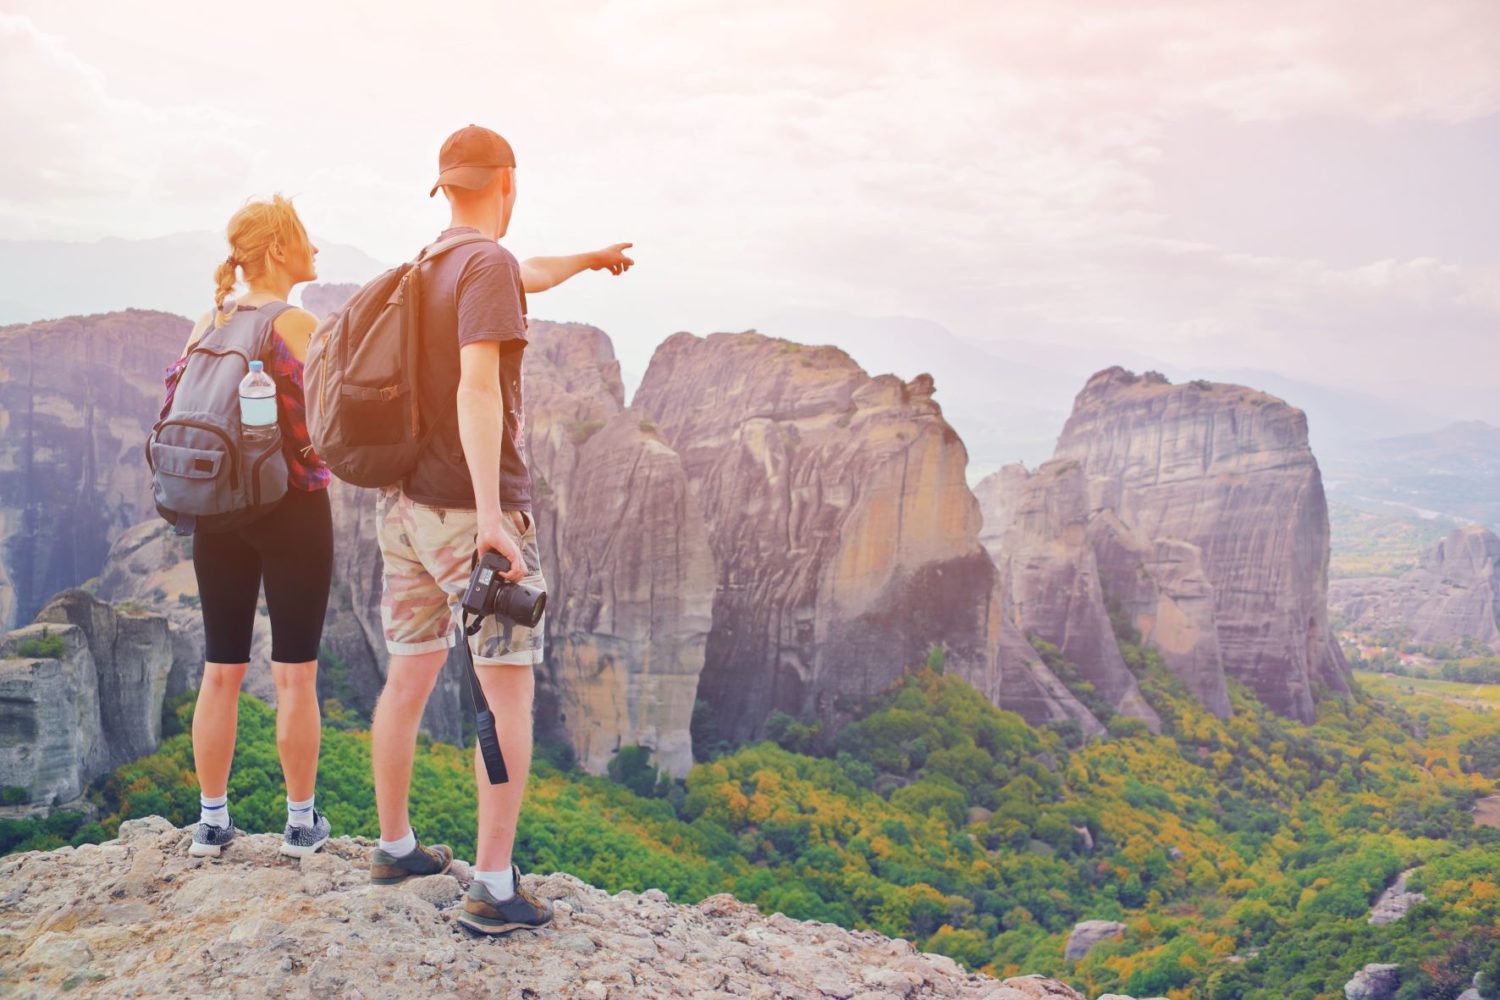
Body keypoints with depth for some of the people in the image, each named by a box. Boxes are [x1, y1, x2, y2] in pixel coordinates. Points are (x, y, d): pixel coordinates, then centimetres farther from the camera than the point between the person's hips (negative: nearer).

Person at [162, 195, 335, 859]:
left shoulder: (206, 326, 6)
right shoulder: (299, 326, -11)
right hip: (294, 511, -5)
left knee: (221, 672, 11)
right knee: (295, 675, 3)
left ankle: (212, 820, 19)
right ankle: (302, 822, 12)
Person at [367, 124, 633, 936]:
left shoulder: (427, 266, 14)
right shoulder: (487, 264, -13)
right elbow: (479, 389, -26)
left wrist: (589, 259, 51)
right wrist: (493, 517, -33)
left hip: (405, 506, 8)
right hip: (473, 512, -8)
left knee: (409, 678, 16)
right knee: (509, 695, -2)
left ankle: (395, 845, 30)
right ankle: (494, 887, -2)